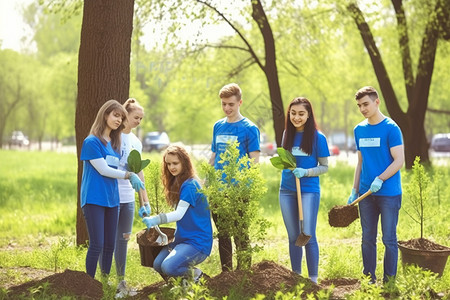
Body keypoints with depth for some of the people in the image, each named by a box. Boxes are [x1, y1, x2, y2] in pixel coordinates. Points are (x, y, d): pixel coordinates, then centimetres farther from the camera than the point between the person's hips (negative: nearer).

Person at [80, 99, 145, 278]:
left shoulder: (115, 143, 15)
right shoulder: (92, 141, -7)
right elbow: (103, 170, -11)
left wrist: (132, 177, 1)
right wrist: (129, 175, -9)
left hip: (111, 199, 7)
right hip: (94, 199, -7)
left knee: (110, 245, 9)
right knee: (97, 245, -9)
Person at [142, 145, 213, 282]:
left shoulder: (190, 185, -17)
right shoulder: (176, 183, 12)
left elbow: (179, 214, -26)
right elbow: (179, 213, 11)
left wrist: (156, 219, -37)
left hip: (198, 242, -9)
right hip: (182, 238, 9)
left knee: (168, 267, -26)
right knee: (157, 265, -8)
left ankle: (196, 275, 1)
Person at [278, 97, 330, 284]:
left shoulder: (317, 137, -7)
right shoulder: (287, 134, 6)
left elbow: (324, 167, -3)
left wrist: (305, 172, -19)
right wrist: (286, 166, -4)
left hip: (309, 190, -4)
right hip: (287, 191, 4)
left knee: (308, 236, -5)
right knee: (293, 237, 10)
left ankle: (313, 280, 5)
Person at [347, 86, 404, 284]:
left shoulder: (391, 128, -8)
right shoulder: (359, 130, 10)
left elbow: (399, 161, -12)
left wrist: (379, 179, -22)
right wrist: (354, 191, 12)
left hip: (389, 193, -6)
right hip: (366, 193, 6)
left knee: (389, 239, 0)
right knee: (367, 238, 9)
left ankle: (389, 280, 9)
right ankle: (369, 279, 17)